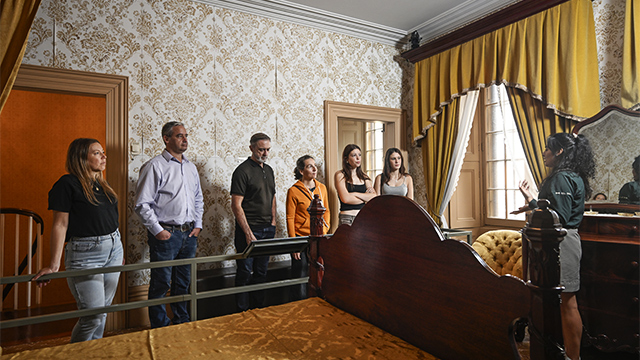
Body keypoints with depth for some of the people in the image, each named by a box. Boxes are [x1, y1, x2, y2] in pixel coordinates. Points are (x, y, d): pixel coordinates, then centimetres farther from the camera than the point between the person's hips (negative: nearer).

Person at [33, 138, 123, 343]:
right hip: (85, 254, -7)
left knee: (103, 310, 14)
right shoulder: (68, 184, -8)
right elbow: (60, 225, -11)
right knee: (93, 316, -5)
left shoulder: (102, 185, 13)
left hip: (113, 249, 7)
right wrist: (54, 265, -14)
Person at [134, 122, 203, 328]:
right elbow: (142, 204, -12)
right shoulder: (155, 166, -8)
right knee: (161, 284, 4)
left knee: (183, 282, 17)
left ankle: (182, 323, 32)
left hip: (189, 234, 6)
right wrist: (157, 230, -13)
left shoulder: (191, 167, 12)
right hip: (165, 234, -6)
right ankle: (160, 328, 21)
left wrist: (197, 225, 11)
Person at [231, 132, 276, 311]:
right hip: (249, 229, -6)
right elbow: (236, 205, -14)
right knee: (245, 273, 3)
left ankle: (259, 308, 26)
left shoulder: (269, 170, 13)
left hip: (267, 229, 7)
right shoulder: (243, 170, -10)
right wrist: (248, 233, -16)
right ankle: (242, 312, 17)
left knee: (261, 272, 14)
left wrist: (273, 221, 10)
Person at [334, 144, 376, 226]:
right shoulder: (340, 175, 1)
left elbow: (375, 197, 4)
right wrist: (366, 198, 2)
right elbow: (345, 199, -11)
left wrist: (355, 194, -7)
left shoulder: (363, 176, 15)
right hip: (347, 218, -4)